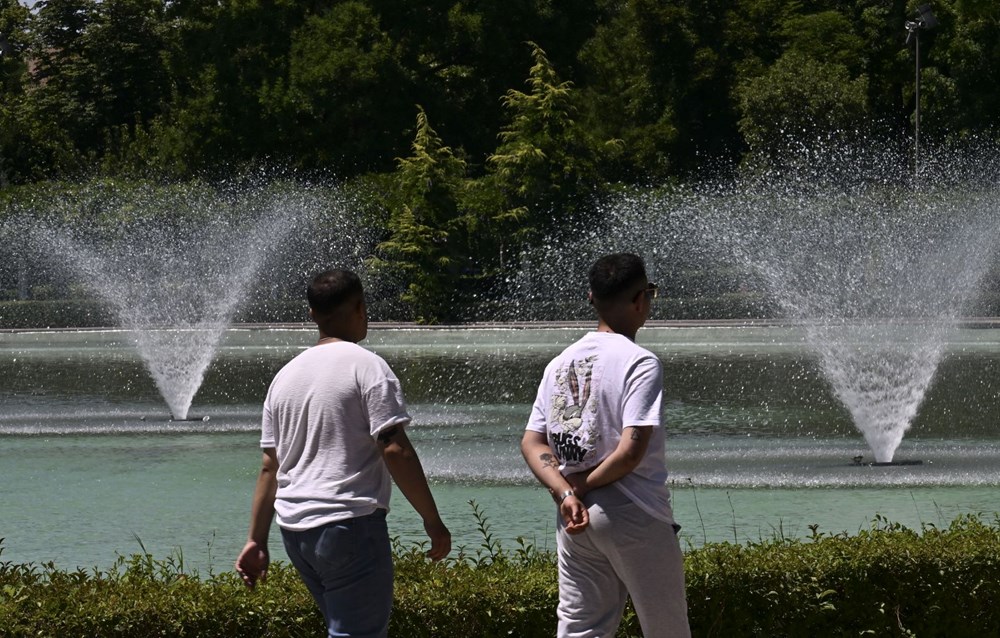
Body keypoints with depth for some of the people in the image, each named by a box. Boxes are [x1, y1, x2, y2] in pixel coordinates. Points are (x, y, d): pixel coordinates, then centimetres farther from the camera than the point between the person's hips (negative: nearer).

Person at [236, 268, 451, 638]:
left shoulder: (286, 376, 15)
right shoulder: (366, 367, -6)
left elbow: (270, 467, 15)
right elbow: (395, 451, -13)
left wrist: (257, 540, 17)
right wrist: (432, 522, -8)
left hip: (294, 530, 8)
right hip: (351, 525, -8)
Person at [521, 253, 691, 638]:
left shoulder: (560, 364, 10)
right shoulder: (639, 362, -12)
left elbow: (531, 443, 6)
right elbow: (631, 450, -20)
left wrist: (566, 493, -5)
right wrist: (583, 487, -7)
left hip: (573, 522, 6)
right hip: (633, 519, -6)